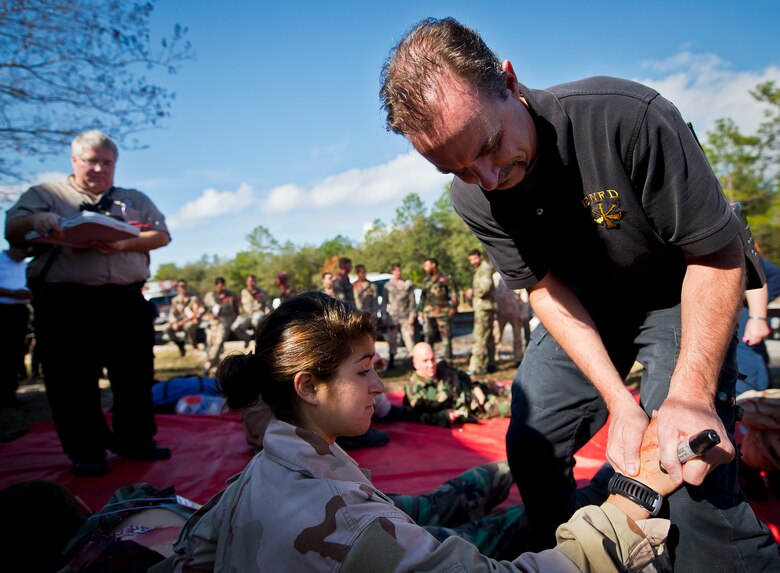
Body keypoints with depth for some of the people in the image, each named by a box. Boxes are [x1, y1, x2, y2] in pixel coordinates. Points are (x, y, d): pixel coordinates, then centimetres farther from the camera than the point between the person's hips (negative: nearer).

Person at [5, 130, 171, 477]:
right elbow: (13, 232, 1)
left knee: (136, 375, 6)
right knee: (73, 380, 1)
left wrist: (124, 244, -15)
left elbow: (161, 235, 4)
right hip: (65, 303, -2)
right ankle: (86, 451, 13)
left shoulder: (135, 199, 18)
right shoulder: (45, 195, 13)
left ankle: (135, 440, 19)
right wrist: (39, 221, -21)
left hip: (126, 301, 2)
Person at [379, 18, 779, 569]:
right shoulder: (473, 198, -18)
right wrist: (619, 402, -21)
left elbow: (720, 255, -24)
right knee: (531, 444, 2)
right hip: (586, 300, 4)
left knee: (695, 473, -18)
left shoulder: (628, 117, -33)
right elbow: (545, 289, -11)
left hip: (679, 291, -3)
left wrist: (691, 393, -32)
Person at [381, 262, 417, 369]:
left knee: (409, 337, -5)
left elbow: (412, 300, 3)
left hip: (406, 316, -1)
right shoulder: (387, 286, 9)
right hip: (392, 316, 1)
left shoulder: (408, 284, 4)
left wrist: (412, 314, -4)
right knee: (392, 339, 3)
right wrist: (384, 315, 4)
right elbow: (384, 302, 11)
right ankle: (391, 360, 13)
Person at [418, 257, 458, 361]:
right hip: (428, 312, 4)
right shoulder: (426, 280, 16)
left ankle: (448, 356, 6)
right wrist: (420, 310, 17)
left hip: (443, 312, -4)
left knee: (446, 334, -1)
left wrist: (453, 308, -10)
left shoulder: (445, 278, 1)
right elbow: (423, 297, 21)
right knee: (428, 336, 1)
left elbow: (453, 294, -1)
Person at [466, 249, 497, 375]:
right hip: (481, 307, 11)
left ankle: (476, 367, -12)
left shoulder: (485, 268, -10)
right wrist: (472, 292, 9)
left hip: (484, 306, -11)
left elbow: (485, 287, -22)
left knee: (480, 337, -11)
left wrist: (473, 292, -8)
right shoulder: (479, 269, 22)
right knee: (488, 337, 14)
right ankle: (490, 364, 22)